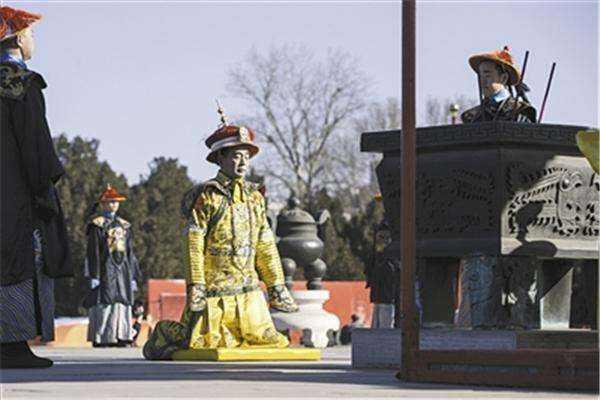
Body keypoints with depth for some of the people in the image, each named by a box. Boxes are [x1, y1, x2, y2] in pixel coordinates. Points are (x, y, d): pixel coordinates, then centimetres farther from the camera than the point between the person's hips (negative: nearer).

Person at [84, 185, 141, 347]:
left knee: (122, 303, 2)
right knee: (103, 303, -8)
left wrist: (133, 276, 14)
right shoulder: (97, 225, -1)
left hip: (122, 268, 6)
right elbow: (93, 252, -6)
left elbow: (130, 252, 18)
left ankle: (120, 336, 5)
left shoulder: (124, 226, 17)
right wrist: (94, 276, -13)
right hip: (105, 269, -6)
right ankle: (99, 338, -6)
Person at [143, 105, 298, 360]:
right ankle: (164, 335, 24)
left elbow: (265, 246, 16)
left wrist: (276, 286, 13)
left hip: (248, 289, 6)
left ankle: (228, 335, 28)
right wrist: (195, 286, -17)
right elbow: (193, 243, -11)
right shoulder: (207, 196, -6)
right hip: (213, 288, -6)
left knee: (269, 342, 2)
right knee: (202, 344, -6)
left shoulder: (255, 196, 13)